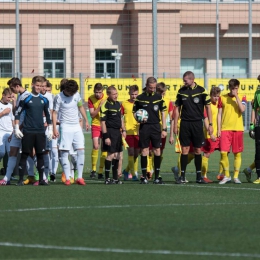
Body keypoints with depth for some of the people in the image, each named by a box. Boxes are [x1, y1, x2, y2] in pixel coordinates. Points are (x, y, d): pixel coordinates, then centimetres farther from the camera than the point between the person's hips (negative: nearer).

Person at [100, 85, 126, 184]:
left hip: (117, 132, 8)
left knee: (117, 155, 10)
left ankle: (115, 177, 18)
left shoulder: (118, 104, 14)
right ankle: (107, 178, -3)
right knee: (111, 154, -9)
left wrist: (123, 130, 17)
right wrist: (106, 136, -17)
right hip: (110, 131, -8)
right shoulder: (105, 105, -11)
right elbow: (103, 122, -14)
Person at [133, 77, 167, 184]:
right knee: (144, 151, -1)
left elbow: (162, 113, 10)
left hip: (156, 127, 1)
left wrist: (164, 129, 5)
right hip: (144, 126, -1)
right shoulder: (139, 98, 2)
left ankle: (157, 176, 6)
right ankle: (144, 176, 4)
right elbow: (134, 112, 9)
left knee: (157, 150, 0)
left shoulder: (158, 97, 7)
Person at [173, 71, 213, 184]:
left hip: (197, 123, -1)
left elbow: (208, 107, 2)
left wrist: (210, 124, -2)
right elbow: (177, 108, 10)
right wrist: (175, 125, 6)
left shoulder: (201, 91, -3)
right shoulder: (181, 91, 4)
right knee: (185, 149, -1)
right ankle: (182, 176, 3)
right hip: (185, 123, 1)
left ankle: (199, 176, 10)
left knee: (198, 150, 3)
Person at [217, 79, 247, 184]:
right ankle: (226, 176, 5)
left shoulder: (242, 97, 5)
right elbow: (219, 114, 9)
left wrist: (236, 96, -12)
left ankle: (236, 176, 10)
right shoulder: (223, 98, 7)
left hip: (238, 128, 0)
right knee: (223, 152, -9)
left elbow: (242, 109, -13)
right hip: (225, 129, 0)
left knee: (237, 153, 2)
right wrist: (218, 129, 3)